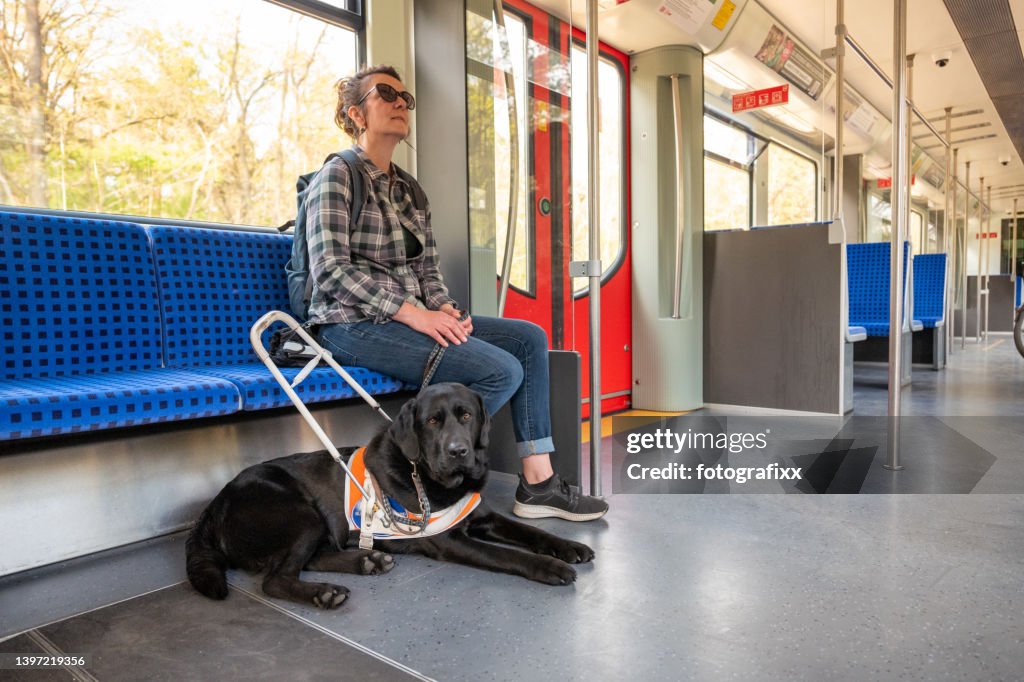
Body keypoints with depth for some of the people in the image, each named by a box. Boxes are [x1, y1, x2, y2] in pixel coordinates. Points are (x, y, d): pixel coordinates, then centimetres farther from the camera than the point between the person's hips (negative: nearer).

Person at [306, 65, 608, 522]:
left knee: (529, 338, -4)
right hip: (355, 326, -8)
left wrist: (445, 309, -5)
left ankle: (538, 481, -6)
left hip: (411, 319, 8)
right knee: (502, 370, -22)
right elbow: (330, 270, -15)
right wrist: (412, 312, -21)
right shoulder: (338, 175, -3)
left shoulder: (407, 190, 19)